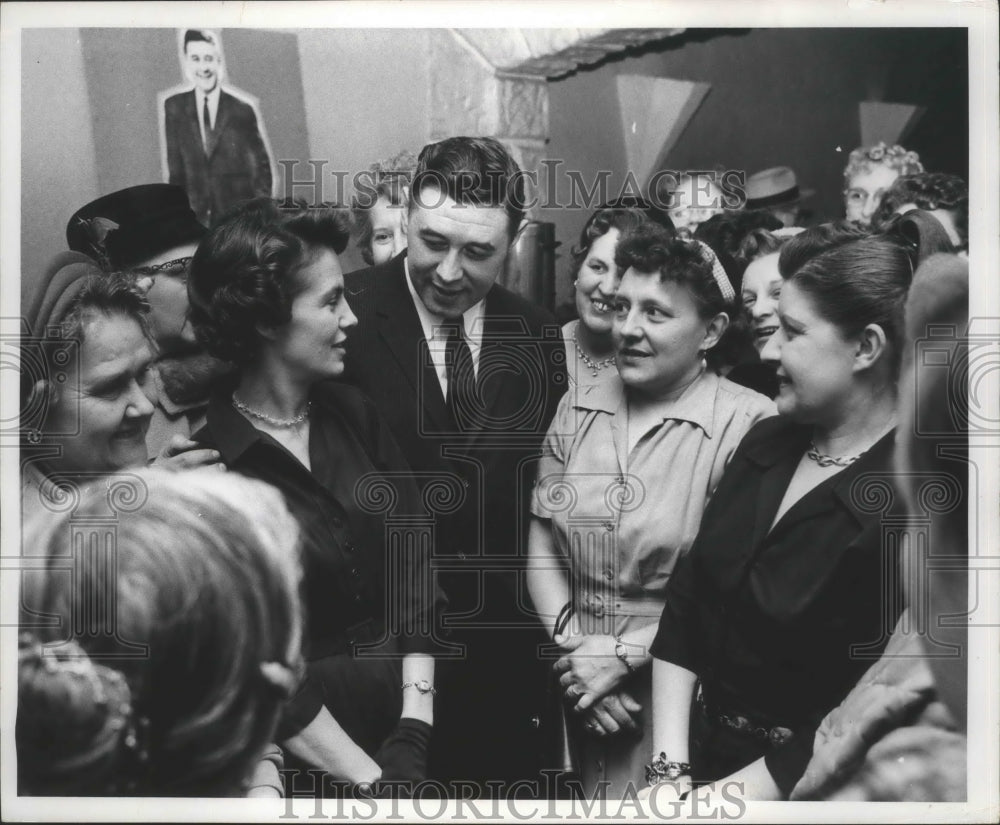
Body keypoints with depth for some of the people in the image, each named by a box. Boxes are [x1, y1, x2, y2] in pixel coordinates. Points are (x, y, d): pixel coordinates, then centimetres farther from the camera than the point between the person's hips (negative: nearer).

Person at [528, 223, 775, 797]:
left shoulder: (749, 424, -13)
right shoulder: (577, 409, 5)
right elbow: (541, 542, 3)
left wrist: (626, 655, -14)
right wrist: (571, 644, -11)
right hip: (573, 698, 5)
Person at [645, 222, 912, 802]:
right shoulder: (768, 443, 2)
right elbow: (686, 601, 1)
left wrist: (709, 799, -15)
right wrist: (670, 771, -7)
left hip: (798, 785, -6)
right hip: (702, 750, 6)